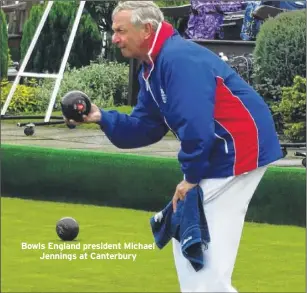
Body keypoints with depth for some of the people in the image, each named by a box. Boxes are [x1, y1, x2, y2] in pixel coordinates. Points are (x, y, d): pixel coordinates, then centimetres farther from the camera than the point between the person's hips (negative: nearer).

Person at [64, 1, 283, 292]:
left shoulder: (179, 59, -23)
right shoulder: (151, 69, 11)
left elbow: (195, 124, -29)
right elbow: (145, 127, 12)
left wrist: (191, 176, -19)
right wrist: (102, 118, -2)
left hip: (240, 149, -11)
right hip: (215, 154, 11)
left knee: (209, 243, -8)